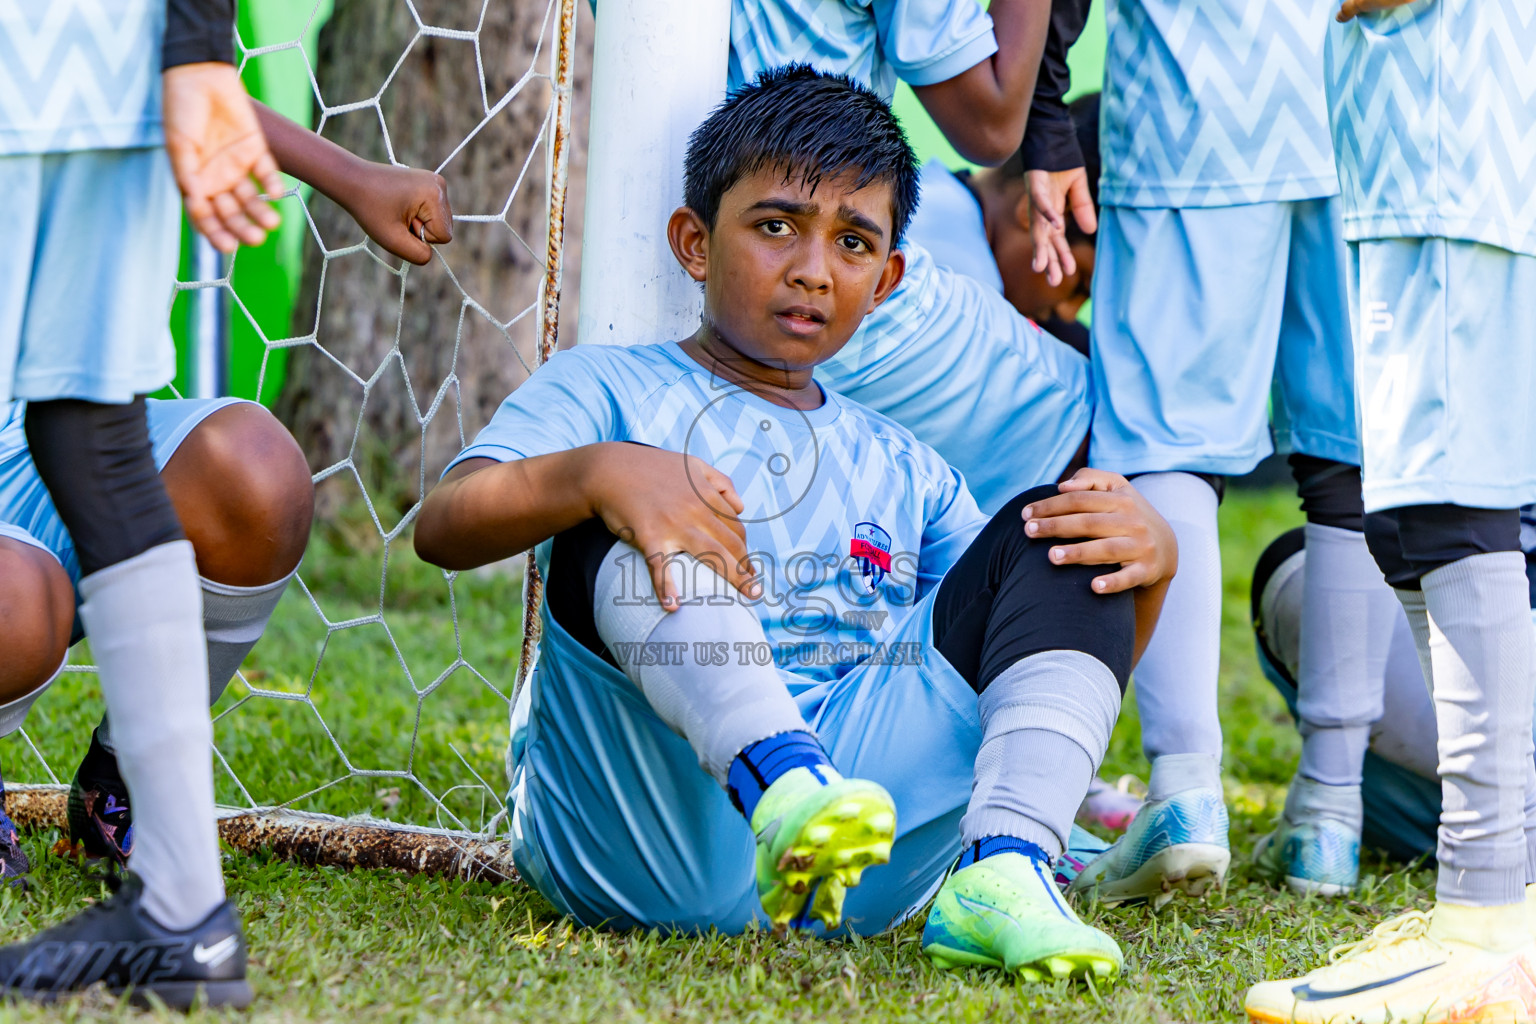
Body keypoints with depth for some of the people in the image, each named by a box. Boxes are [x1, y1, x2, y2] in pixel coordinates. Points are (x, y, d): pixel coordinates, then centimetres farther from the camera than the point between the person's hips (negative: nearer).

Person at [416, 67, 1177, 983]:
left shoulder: (900, 471, 28)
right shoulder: (608, 390, 15)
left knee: (1052, 540, -4)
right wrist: (595, 475, -26)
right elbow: (442, 527, -5)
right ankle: (790, 785, -49)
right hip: (637, 826, -4)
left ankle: (1001, 876, -29)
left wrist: (1150, 561, -2)